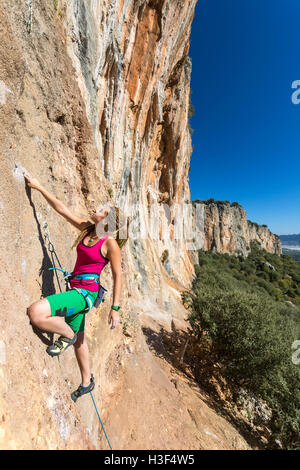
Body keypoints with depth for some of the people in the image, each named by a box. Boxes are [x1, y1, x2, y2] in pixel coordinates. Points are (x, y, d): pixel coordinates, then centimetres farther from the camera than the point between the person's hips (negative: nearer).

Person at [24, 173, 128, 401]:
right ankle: (87, 383, 48)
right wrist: (40, 187, 11)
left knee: (36, 312, -25)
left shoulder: (111, 243, -17)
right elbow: (62, 208, 9)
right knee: (79, 339, 23)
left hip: (87, 292, -8)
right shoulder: (86, 228, 3)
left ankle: (67, 335, 5)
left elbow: (117, 276, -14)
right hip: (76, 290, 8)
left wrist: (115, 308, -12)